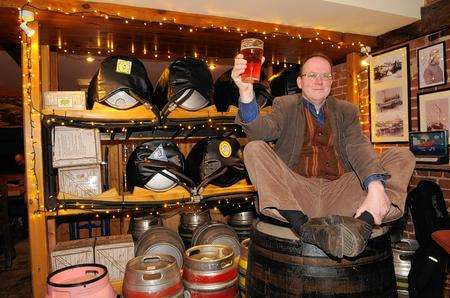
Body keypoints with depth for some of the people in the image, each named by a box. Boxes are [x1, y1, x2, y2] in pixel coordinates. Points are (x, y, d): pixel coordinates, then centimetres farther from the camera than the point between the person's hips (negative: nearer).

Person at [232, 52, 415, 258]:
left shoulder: (346, 111, 18)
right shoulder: (285, 105, 14)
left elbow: (360, 149, -1)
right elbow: (262, 131, -8)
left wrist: (375, 187, -22)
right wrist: (246, 92, -27)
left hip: (340, 192, 2)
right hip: (295, 193, -1)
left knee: (403, 156, -9)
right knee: (254, 149, -21)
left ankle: (361, 225, -35)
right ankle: (303, 226, -37)